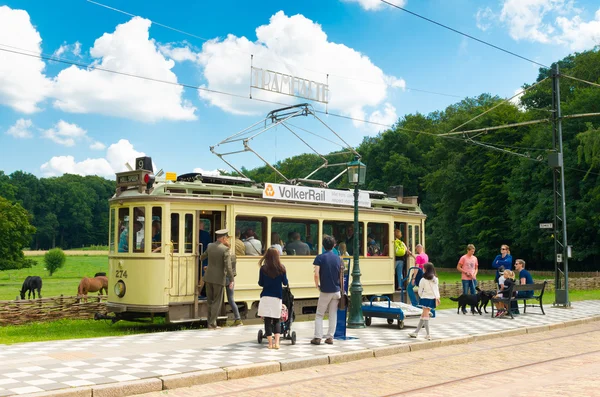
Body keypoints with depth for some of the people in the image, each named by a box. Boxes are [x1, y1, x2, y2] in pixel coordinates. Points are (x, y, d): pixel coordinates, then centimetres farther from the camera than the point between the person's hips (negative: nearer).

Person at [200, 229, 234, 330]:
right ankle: (212, 324, 2)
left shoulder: (210, 246, 3)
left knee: (210, 301, 15)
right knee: (217, 302, 5)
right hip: (219, 279, -5)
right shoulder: (225, 249, -14)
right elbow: (228, 266, -20)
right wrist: (231, 280, -16)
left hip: (208, 277, 5)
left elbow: (202, 257, 21)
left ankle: (211, 322, 19)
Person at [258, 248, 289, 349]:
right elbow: (285, 283, 3)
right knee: (277, 320, 12)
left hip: (266, 297, -1)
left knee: (267, 320, 5)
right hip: (277, 297, 1)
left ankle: (270, 343, 5)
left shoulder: (263, 268, -5)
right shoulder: (281, 268, -4)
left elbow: (261, 283, 1)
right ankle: (276, 342, -1)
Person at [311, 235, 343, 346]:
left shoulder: (319, 258, -9)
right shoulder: (338, 258, 3)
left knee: (319, 315, 6)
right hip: (336, 290, 3)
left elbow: (316, 275, -18)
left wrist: (317, 285, -2)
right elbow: (341, 274, 7)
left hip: (325, 291, -3)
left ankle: (317, 337, 2)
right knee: (333, 315, 9)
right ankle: (330, 337, 10)